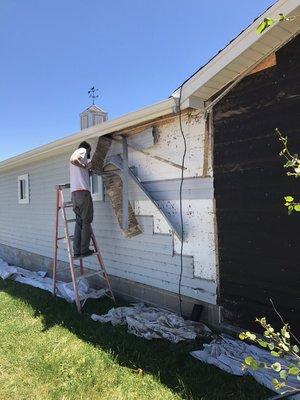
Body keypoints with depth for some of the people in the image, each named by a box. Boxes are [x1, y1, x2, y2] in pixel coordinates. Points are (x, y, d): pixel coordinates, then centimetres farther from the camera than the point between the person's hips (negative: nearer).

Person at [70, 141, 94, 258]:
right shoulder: (82, 150, 3)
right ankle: (84, 250, 1)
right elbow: (73, 160, -19)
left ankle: (77, 251, 8)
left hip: (74, 193, 8)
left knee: (79, 222, 9)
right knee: (86, 222, -2)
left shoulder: (76, 153, 28)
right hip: (83, 191, -8)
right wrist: (85, 167, -7)